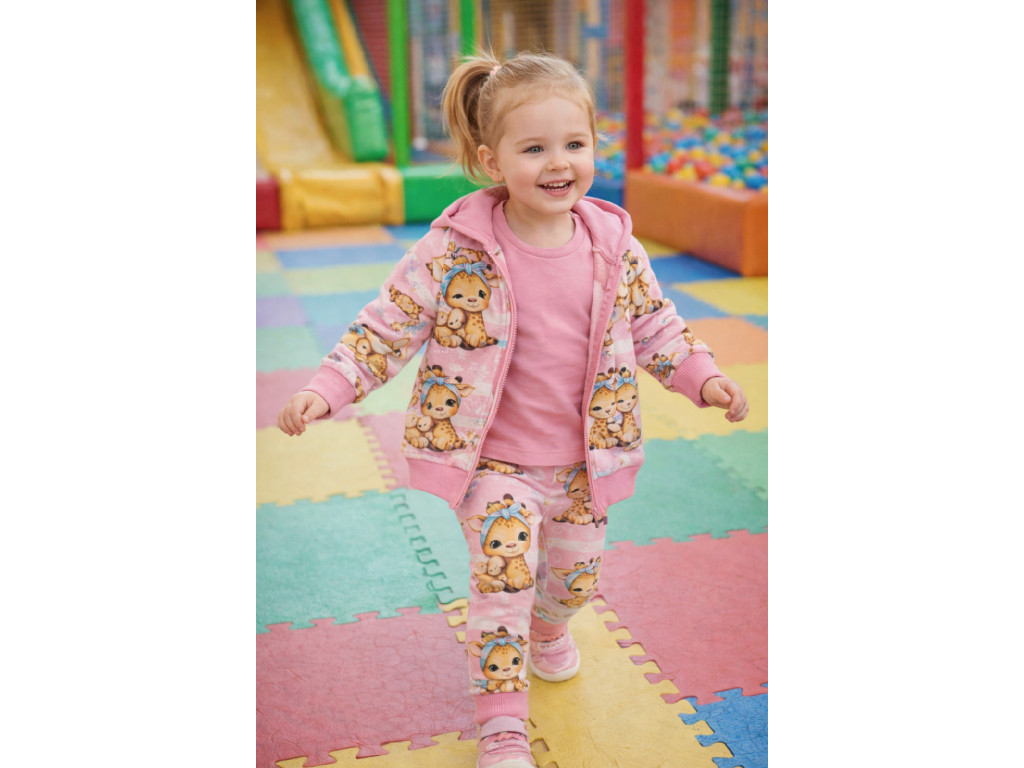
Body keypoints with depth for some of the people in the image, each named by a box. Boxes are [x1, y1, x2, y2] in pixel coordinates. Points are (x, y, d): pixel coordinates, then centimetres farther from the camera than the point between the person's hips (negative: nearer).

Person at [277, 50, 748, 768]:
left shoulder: (616, 249, -8)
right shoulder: (455, 252, -18)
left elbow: (655, 323, 6)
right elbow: (390, 326, -12)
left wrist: (703, 376, -4)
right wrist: (327, 388, -21)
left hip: (585, 461, 4)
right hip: (495, 464, -3)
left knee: (578, 572, 19)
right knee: (503, 581, -9)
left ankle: (550, 628, 55)